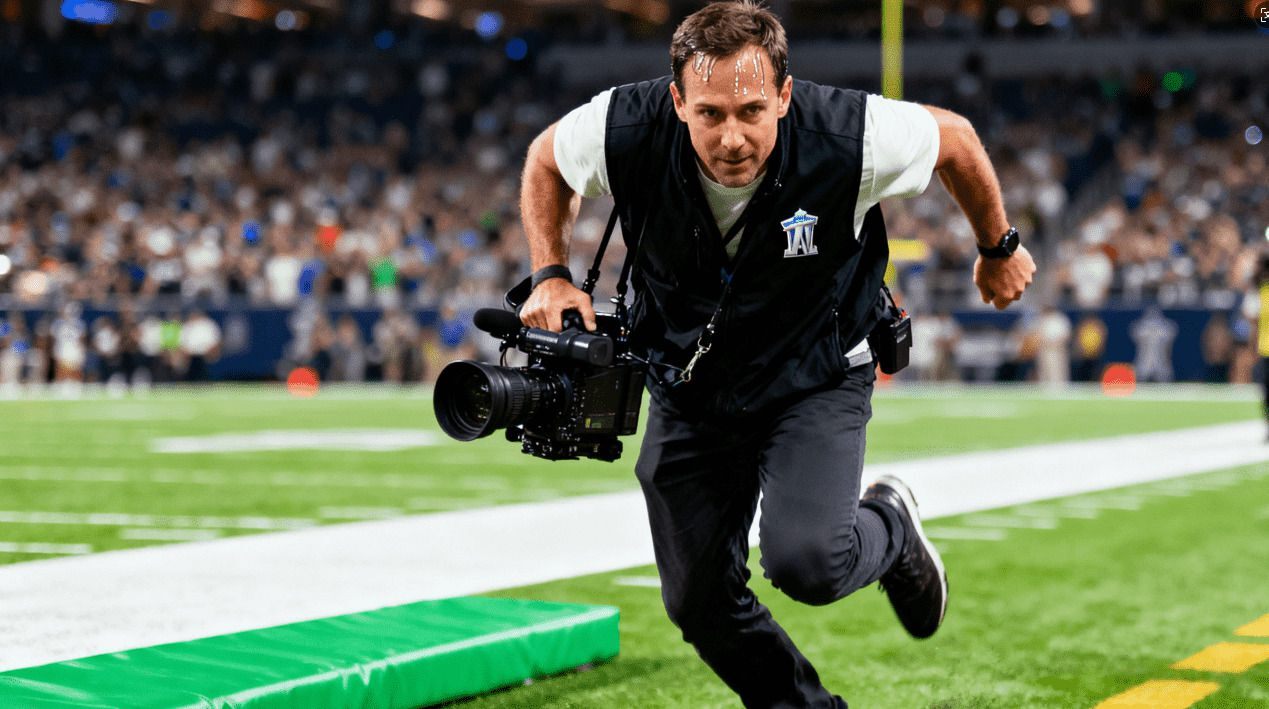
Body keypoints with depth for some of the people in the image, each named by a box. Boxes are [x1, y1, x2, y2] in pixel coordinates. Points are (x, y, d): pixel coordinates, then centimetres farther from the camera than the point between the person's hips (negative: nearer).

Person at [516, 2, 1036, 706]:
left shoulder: (846, 139, -29)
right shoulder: (627, 132, -25)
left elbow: (955, 138, -8)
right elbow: (545, 157, 0)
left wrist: (1000, 249, 8)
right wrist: (550, 276, -11)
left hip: (815, 381, -3)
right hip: (687, 398, 3)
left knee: (805, 563, -24)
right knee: (700, 601, 6)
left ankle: (890, 528, 12)